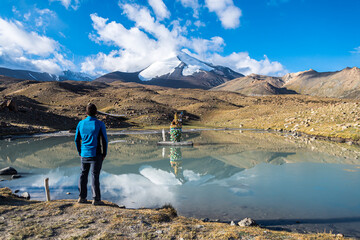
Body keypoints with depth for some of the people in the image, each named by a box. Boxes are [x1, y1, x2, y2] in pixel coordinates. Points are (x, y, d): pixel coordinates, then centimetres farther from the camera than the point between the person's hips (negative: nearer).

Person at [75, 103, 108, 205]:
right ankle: (96, 199, 6)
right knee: (95, 176, 1)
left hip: (84, 154, 4)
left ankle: (82, 197, 22)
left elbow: (77, 140, 9)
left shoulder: (81, 123, 2)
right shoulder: (100, 124, -10)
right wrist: (104, 154, 1)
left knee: (83, 175, 14)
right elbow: (104, 140, -9)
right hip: (96, 154, -4)